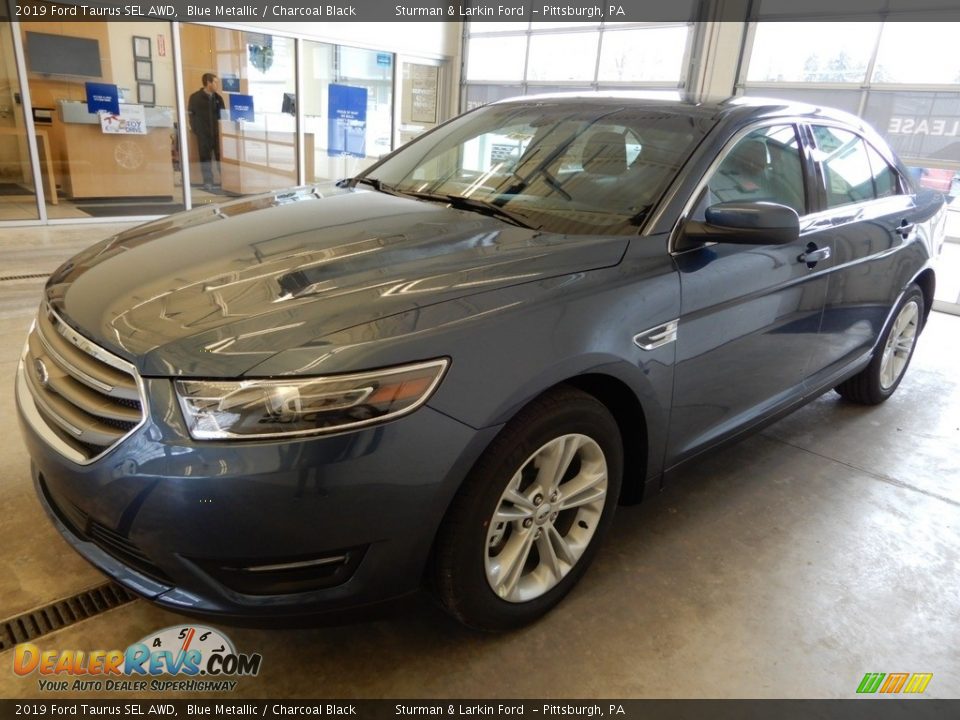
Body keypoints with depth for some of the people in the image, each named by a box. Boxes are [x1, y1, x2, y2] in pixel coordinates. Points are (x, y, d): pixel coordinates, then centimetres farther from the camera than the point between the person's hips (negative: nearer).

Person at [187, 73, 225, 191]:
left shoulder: (218, 98, 13)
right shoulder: (195, 97, 1)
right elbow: (191, 115, 0)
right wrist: (196, 130, -9)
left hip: (217, 132, 3)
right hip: (203, 133, -3)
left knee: (221, 157, 1)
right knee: (206, 158, -1)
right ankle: (208, 183, 2)